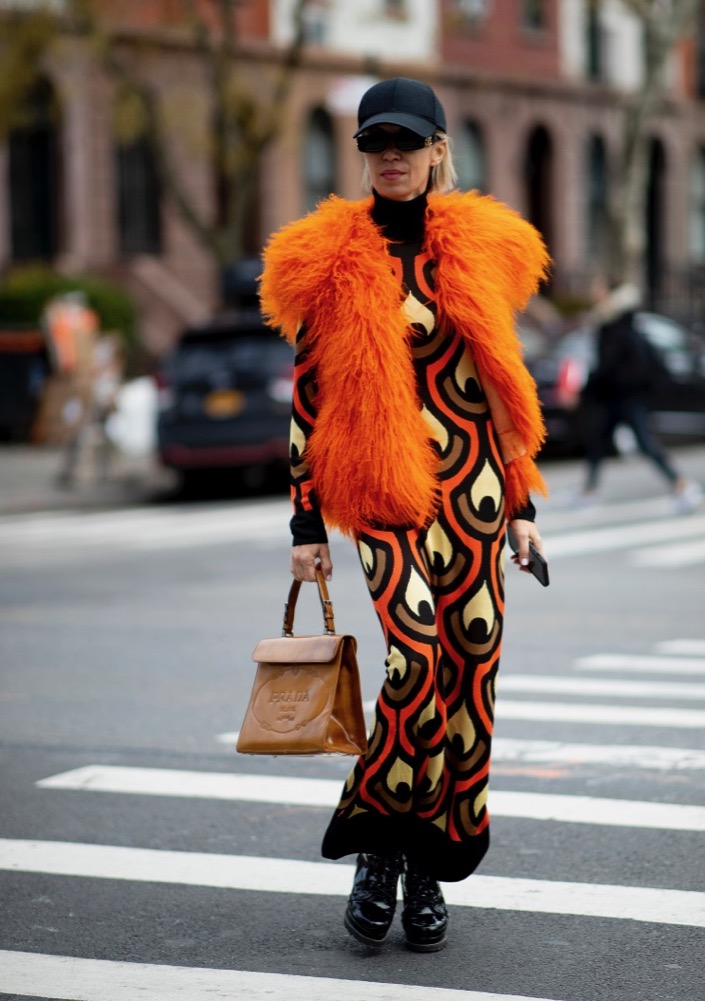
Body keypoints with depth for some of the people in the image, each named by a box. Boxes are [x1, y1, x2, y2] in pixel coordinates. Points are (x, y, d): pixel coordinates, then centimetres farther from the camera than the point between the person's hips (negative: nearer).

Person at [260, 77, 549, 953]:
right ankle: (378, 847, -4)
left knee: (469, 668, 1)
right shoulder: (331, 263, 1)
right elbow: (308, 397, 3)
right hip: (385, 488, -3)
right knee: (417, 656, -21)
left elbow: (502, 383, 15)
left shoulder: (478, 249, 10)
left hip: (471, 485, 4)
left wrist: (521, 503, 13)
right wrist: (306, 524, 0)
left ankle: (429, 871, 13)